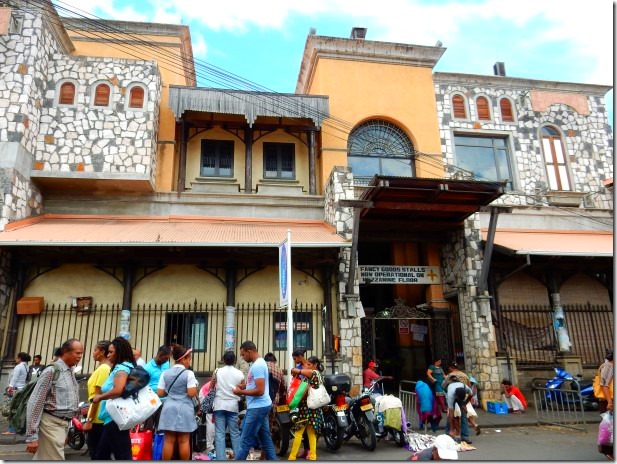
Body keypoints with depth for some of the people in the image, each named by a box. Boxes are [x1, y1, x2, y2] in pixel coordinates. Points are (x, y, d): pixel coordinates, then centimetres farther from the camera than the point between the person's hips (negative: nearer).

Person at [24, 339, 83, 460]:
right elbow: (35, 403, -15)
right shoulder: (51, 371, -13)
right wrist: (32, 436, -16)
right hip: (51, 423, -7)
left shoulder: (71, 373, 11)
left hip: (63, 424, 7)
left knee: (42, 459, 15)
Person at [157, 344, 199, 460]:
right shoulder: (189, 373, -10)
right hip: (184, 409, -4)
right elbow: (192, 393, -15)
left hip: (169, 408, 4)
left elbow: (160, 393, 4)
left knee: (169, 440, 8)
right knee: (184, 441, 6)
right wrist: (195, 387, 5)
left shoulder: (165, 373, 4)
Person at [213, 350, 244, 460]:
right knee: (235, 433, 10)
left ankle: (221, 458, -1)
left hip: (219, 405, -1)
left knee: (219, 434, 3)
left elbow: (211, 388, 5)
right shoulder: (239, 373, 1)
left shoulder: (217, 371, 0)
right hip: (233, 405, 1)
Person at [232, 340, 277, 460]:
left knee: (245, 440, -2)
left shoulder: (257, 366, -19)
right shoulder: (259, 363, 13)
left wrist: (241, 392, -15)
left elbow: (260, 391, -24)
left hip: (257, 407, -10)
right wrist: (242, 386, 5)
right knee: (266, 439, 13)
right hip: (261, 406, 10)